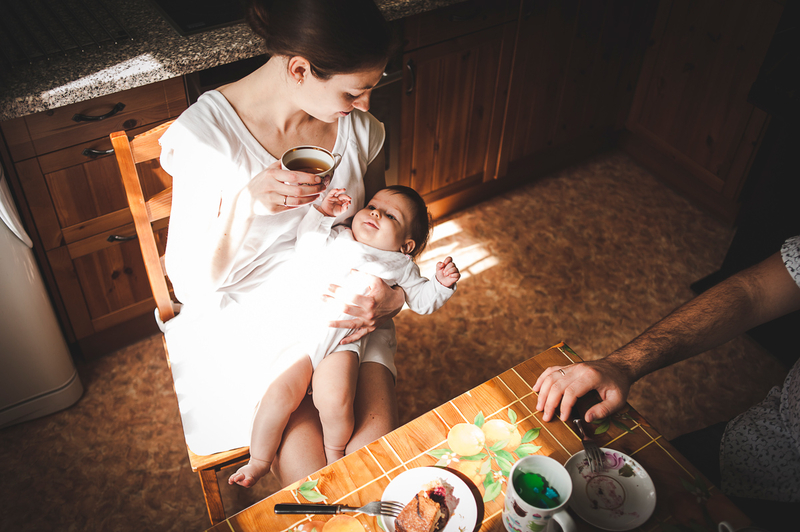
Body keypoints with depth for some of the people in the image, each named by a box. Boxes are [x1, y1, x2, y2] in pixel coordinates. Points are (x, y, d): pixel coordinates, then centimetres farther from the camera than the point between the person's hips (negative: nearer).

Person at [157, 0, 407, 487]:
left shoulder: (359, 126, -5)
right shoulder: (205, 135, -18)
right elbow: (192, 282, -14)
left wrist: (392, 295, -10)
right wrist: (245, 204, -31)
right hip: (245, 323, -3)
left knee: (380, 445, -17)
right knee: (310, 475, -18)